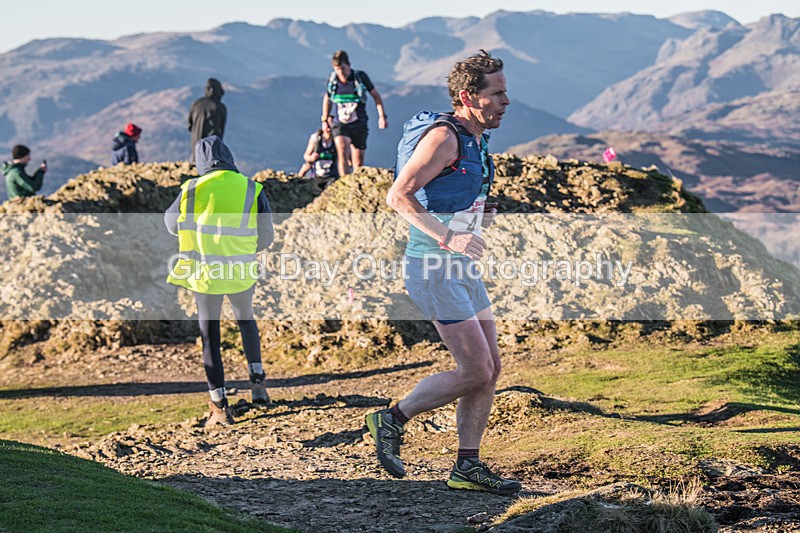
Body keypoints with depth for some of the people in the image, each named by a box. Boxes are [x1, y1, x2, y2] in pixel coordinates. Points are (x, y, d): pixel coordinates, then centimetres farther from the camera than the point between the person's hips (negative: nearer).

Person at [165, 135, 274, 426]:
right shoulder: (252, 189, -4)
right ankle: (257, 382, 29)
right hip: (242, 272, 1)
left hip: (205, 273, -1)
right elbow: (266, 238, 1)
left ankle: (220, 406, 6)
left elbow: (172, 224, 9)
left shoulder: (191, 189, -6)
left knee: (210, 336, 9)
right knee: (245, 320, 29)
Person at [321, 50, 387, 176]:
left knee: (358, 163, 5)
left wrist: (382, 116, -2)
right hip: (340, 125, 0)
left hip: (359, 125, 0)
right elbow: (327, 100, 17)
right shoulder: (332, 80, -1)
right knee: (342, 152, -26)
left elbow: (376, 96, 4)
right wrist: (325, 120, 20)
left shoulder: (360, 77, -6)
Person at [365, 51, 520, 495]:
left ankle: (468, 467, 14)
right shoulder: (444, 136, -15)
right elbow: (398, 196, -20)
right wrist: (448, 238, -26)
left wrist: (481, 215, 10)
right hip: (432, 269, -10)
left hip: (461, 268, 10)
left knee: (490, 367, 7)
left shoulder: (475, 141, 15)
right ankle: (392, 420, 5)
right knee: (475, 371, -9)